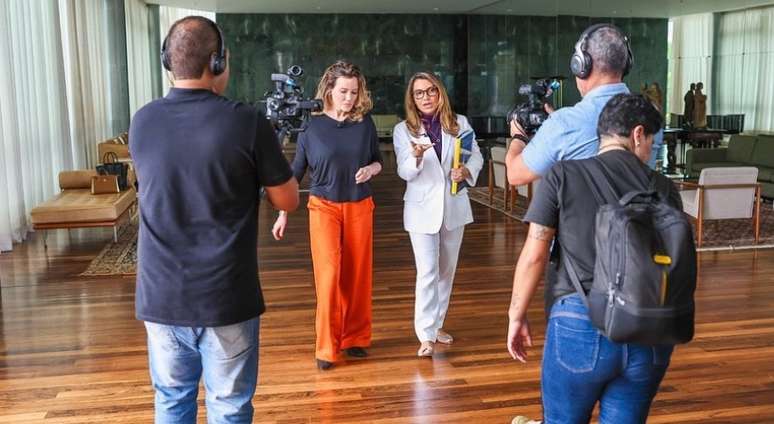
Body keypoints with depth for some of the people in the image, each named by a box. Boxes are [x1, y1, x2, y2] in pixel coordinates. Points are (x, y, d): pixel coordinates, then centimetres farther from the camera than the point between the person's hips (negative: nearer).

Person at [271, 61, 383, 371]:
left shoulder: (365, 123, -1)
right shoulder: (312, 126, -6)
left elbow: (378, 161, 11)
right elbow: (296, 172, 1)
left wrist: (371, 169, -13)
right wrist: (283, 213, 1)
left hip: (359, 207, 2)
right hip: (324, 206, -2)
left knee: (357, 275, 7)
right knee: (329, 274, -8)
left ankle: (354, 338, 23)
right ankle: (326, 346, 4)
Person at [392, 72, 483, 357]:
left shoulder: (460, 123, 2)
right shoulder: (403, 130, -4)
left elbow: (477, 156, 6)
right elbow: (405, 173, -11)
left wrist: (466, 170, -16)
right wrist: (416, 157, -32)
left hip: (454, 205, 4)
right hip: (423, 208, -3)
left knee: (447, 270, 14)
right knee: (427, 273, -9)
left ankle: (436, 325, 29)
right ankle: (426, 336, -4)